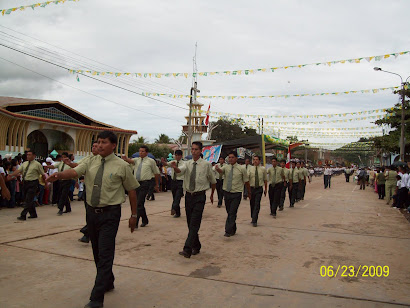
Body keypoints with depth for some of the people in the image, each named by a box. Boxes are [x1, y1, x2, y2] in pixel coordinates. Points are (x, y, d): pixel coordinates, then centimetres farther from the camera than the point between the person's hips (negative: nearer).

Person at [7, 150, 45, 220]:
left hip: (33, 183, -7)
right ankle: (33, 214, 27)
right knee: (28, 200, 14)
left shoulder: (37, 164, -5)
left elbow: (43, 174, -1)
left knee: (28, 200, -9)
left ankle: (23, 215, -8)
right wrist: (11, 175, -17)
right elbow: (18, 171, 0)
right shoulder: (24, 163, 11)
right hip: (25, 183, 7)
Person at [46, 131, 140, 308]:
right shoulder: (91, 162, 4)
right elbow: (74, 172, -13)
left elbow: (132, 190, 0)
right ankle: (107, 283, 40)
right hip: (92, 212, 5)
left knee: (105, 254, -7)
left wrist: (134, 215, 3)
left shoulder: (121, 166, -6)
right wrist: (59, 175, -35)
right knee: (97, 252, 18)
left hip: (110, 213, -5)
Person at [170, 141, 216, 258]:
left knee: (194, 224, -13)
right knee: (190, 223, 12)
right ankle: (196, 247, 29)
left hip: (199, 197, -4)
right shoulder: (187, 164, 5)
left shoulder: (206, 165, -2)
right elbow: (180, 170, -18)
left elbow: (213, 181, 10)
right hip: (188, 196, 4)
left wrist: (212, 194, 19)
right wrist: (175, 167, -41)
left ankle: (187, 249, -15)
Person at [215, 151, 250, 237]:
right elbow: (221, 171, -21)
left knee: (232, 213, -11)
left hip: (236, 194, -4)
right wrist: (217, 168, -44)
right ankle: (233, 230, 30)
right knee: (229, 213, 14)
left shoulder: (241, 169, -5)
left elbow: (246, 181, 2)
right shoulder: (226, 167, 2)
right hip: (227, 193, 4)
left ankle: (228, 231, -8)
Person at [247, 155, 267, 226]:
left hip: (259, 189, -2)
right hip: (251, 188, 2)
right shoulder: (250, 168, 2)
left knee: (257, 205, -9)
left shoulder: (263, 169, 2)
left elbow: (265, 179, 10)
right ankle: (253, 218, 30)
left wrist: (266, 189, 12)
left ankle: (254, 221, -5)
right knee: (252, 204, 12)